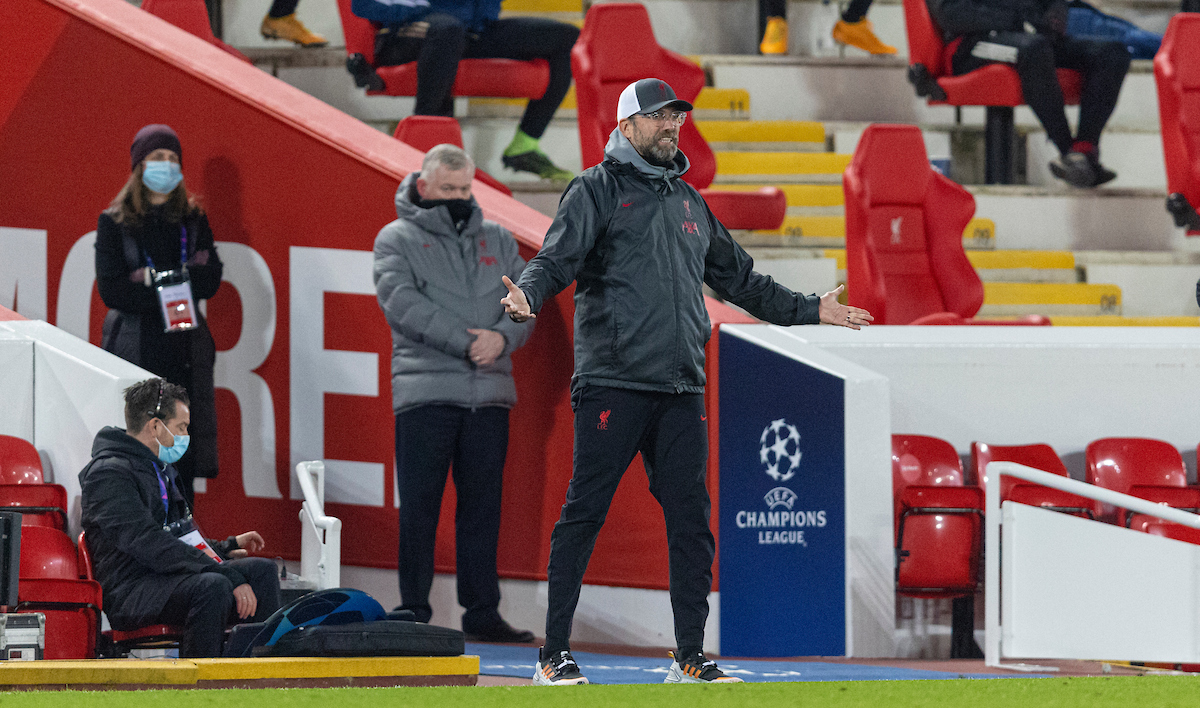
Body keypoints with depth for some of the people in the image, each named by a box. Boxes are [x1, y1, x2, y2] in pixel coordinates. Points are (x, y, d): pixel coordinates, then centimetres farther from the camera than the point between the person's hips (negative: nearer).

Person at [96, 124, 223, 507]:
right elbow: (111, 290, -6)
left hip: (185, 346, 3)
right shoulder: (114, 223, 2)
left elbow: (209, 282, 1)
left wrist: (152, 279, -11)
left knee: (184, 447, 0)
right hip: (134, 344, -3)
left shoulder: (193, 221, 11)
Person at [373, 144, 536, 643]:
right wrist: (466, 343, -16)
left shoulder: (498, 241, 17)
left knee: (483, 507, 6)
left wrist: (502, 337, -13)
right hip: (425, 391, -4)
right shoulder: (397, 239, 5)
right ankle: (414, 614, 2)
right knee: (419, 507, -2)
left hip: (489, 394, 4)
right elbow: (403, 305, -9)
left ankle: (482, 612, 11)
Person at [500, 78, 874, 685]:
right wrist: (529, 293, -31)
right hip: (612, 382, -6)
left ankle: (690, 658, 9)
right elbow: (558, 258, -10)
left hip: (682, 390, 6)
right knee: (583, 514, -5)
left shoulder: (688, 202, 22)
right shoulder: (598, 190, 3)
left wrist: (810, 311, 31)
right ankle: (554, 655, -2)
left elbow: (740, 281, 31)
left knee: (691, 521, 3)